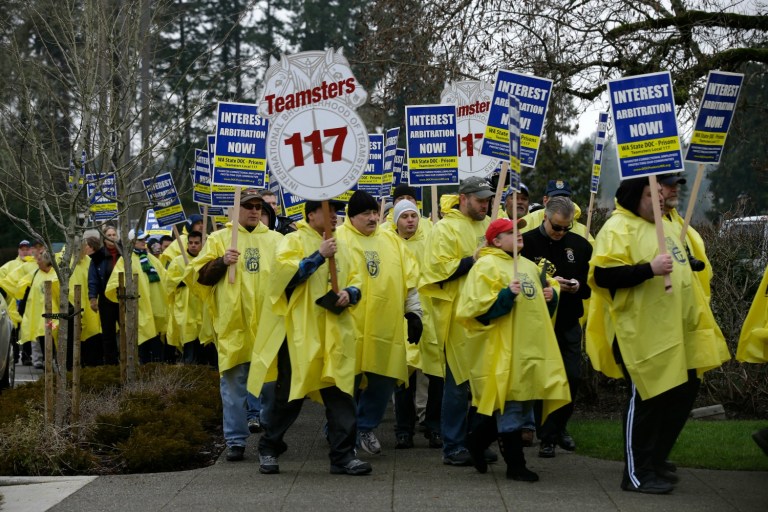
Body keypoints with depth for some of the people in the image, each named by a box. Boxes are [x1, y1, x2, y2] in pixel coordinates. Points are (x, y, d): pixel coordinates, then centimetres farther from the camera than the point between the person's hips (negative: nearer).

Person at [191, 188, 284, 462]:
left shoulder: (275, 239, 12)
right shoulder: (219, 239, 7)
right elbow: (201, 276, 2)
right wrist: (221, 262, -14)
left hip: (268, 323, 2)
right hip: (234, 324, -2)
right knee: (234, 385, -1)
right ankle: (235, 440, 4)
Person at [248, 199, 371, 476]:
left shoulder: (340, 247, 19)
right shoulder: (294, 240, -1)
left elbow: (355, 280, 19)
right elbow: (285, 272, -17)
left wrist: (350, 293, -3)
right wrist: (319, 255, -19)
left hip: (335, 332, 5)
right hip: (301, 331, -5)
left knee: (341, 390, -2)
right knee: (289, 390, 3)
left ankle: (343, 455, 1)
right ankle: (268, 448, 19)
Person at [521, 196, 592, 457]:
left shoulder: (580, 245, 6)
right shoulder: (527, 242, -7)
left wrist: (579, 286, -10)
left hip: (569, 322, 4)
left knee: (573, 377, 5)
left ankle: (558, 426, 25)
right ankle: (547, 436, 8)